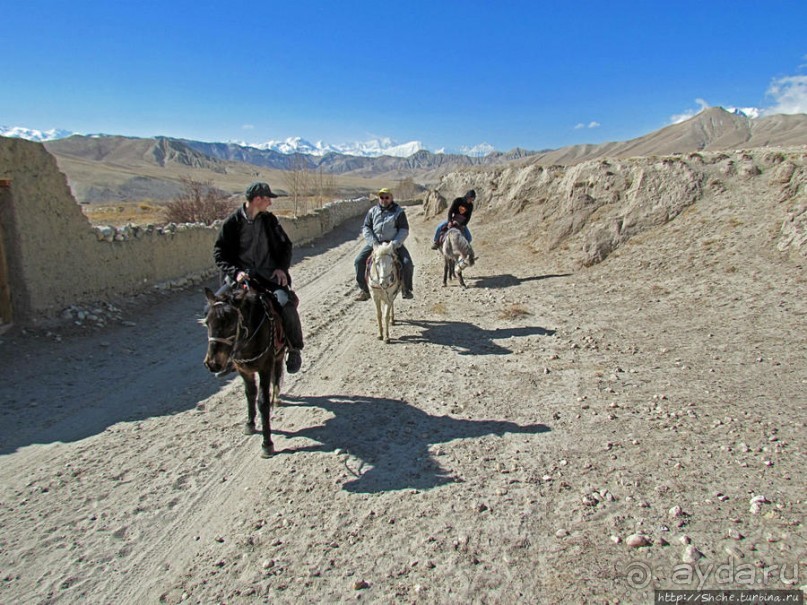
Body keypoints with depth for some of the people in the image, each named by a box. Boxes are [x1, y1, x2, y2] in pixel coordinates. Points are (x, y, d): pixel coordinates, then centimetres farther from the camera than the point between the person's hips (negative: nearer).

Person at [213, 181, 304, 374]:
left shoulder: (269, 219, 6)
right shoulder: (232, 222, -3)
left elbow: (285, 245, 14)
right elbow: (219, 252, -1)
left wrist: (282, 267, -2)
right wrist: (235, 272, -17)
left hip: (269, 274, 1)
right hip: (241, 275, -1)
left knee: (287, 303, -25)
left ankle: (294, 350, -4)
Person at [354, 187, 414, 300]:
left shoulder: (398, 211, 1)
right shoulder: (372, 211, 8)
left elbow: (404, 230, -4)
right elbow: (366, 228, 3)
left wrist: (396, 243, -19)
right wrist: (373, 242, -13)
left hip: (393, 243, -2)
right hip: (374, 243, 2)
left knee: (407, 263, -21)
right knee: (359, 261, -14)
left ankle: (406, 289, 2)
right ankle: (364, 290, -2)